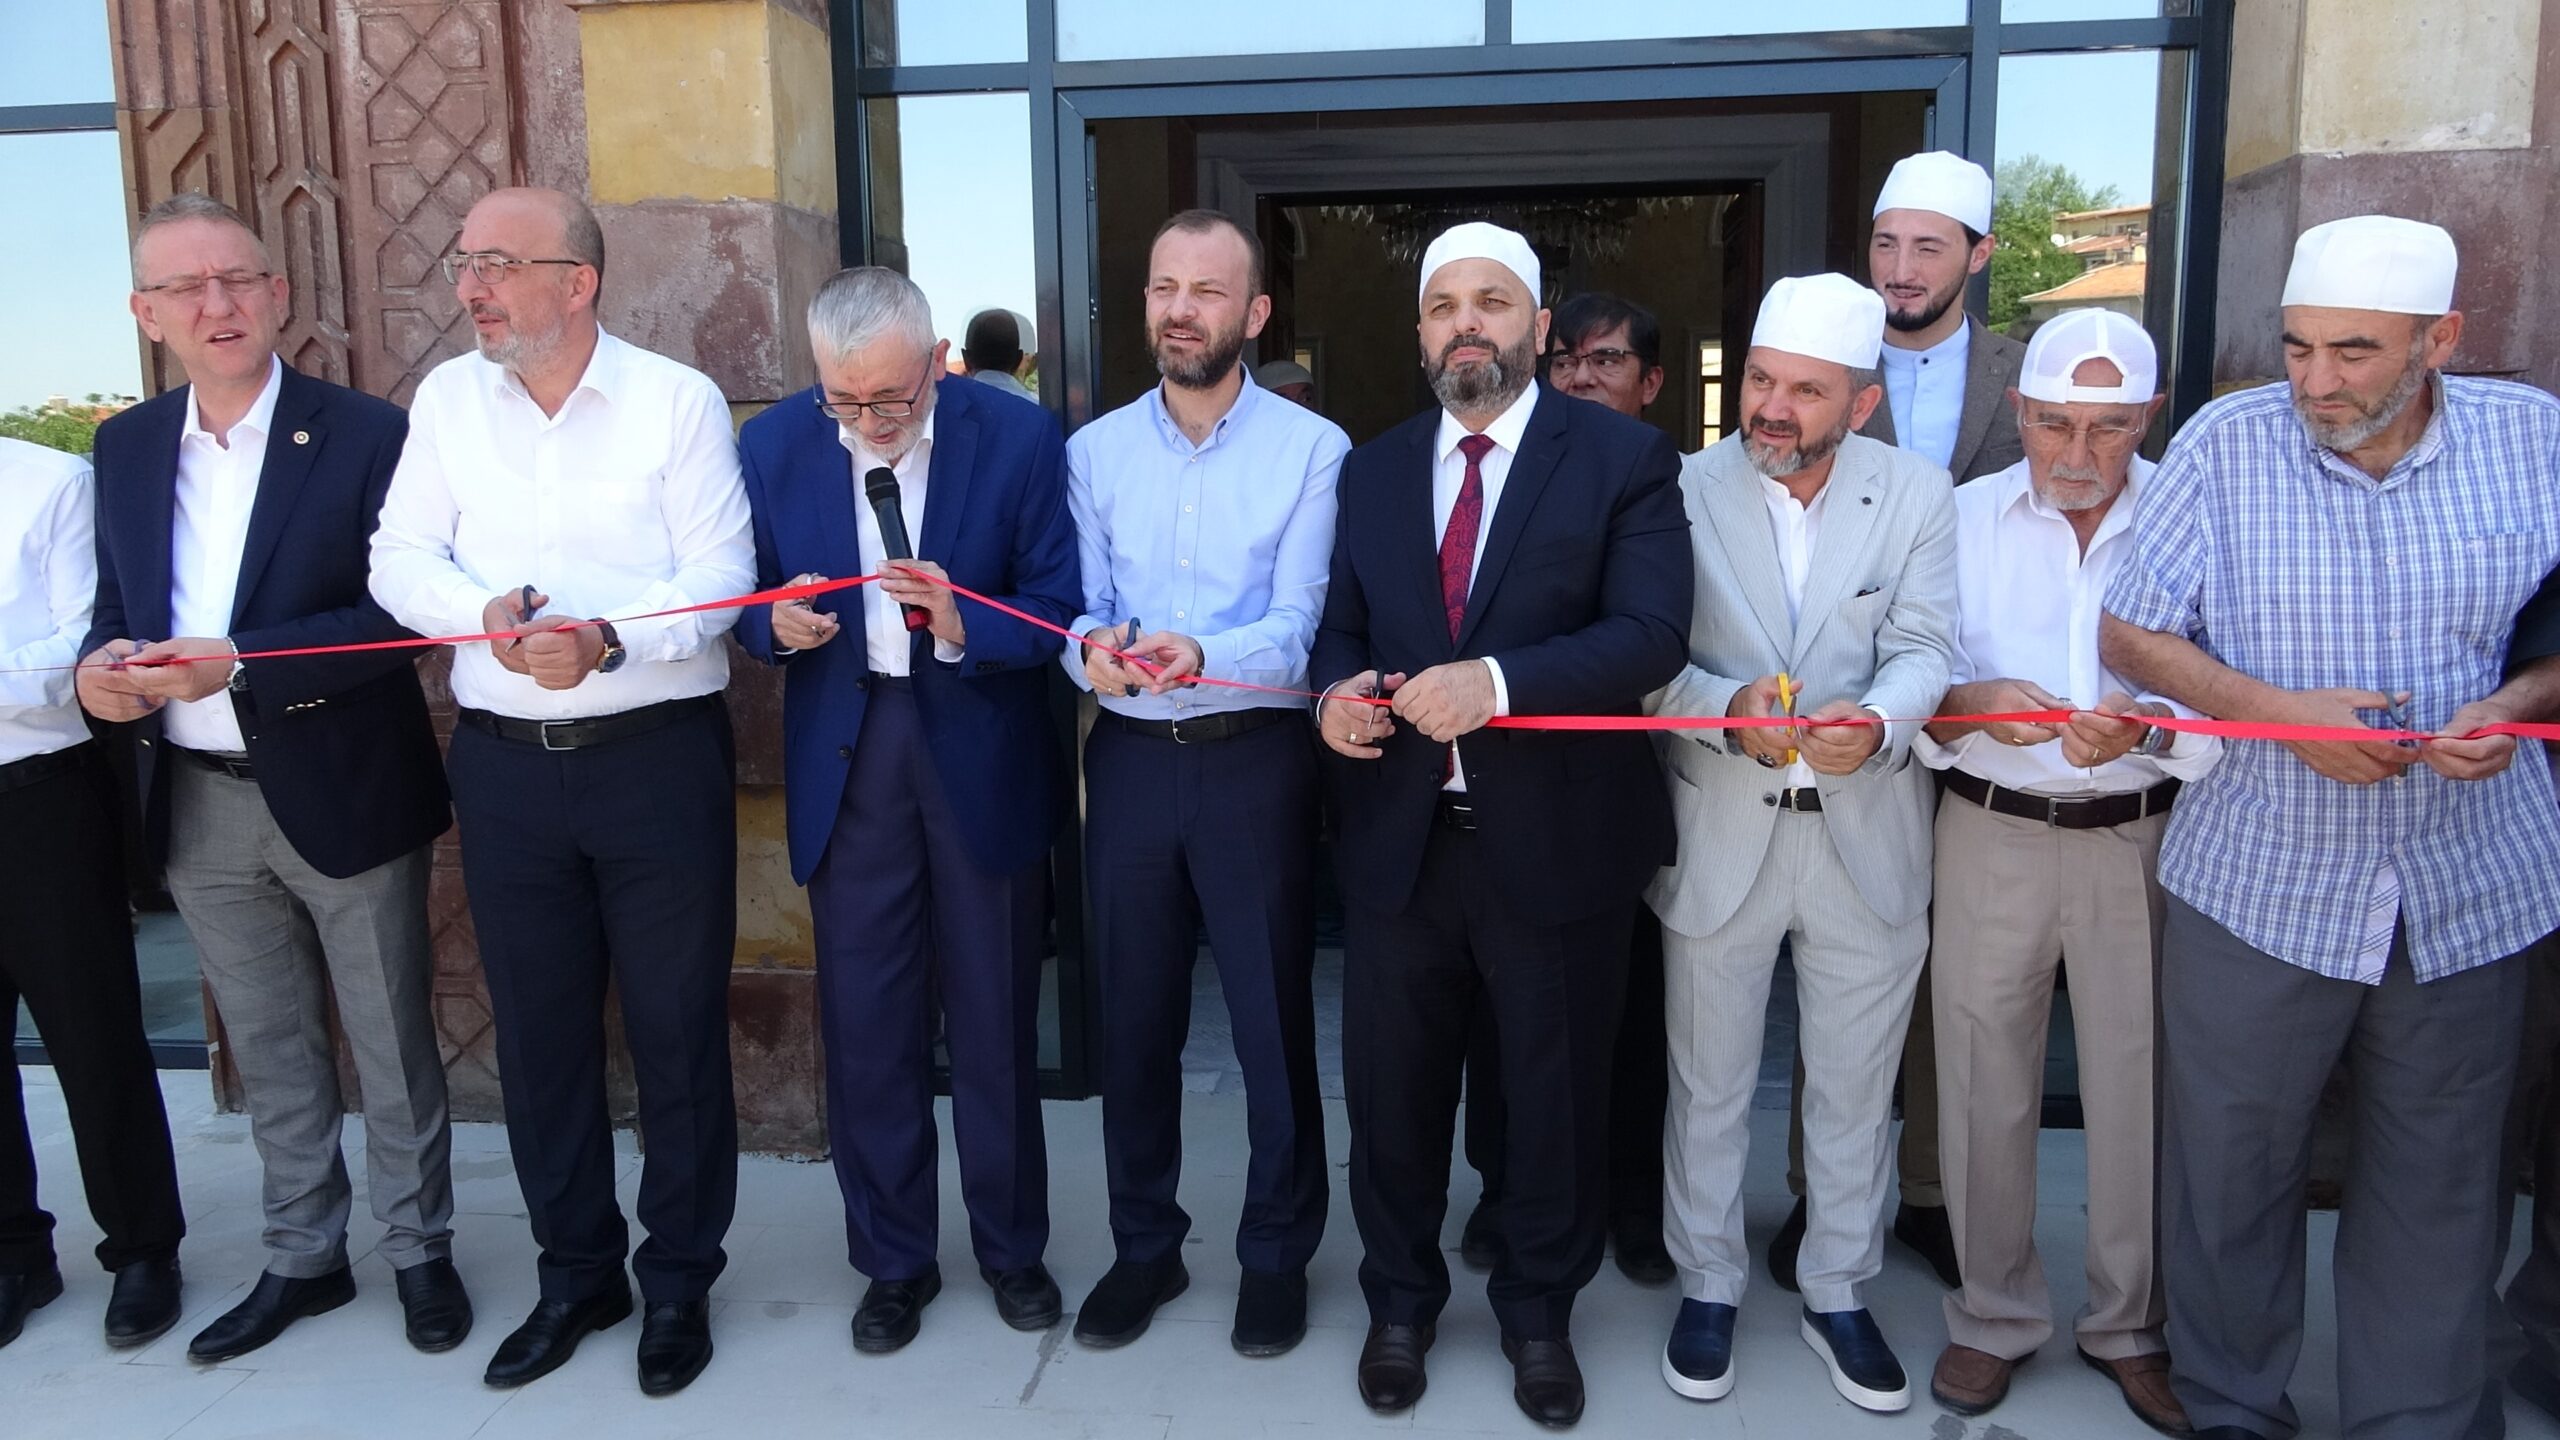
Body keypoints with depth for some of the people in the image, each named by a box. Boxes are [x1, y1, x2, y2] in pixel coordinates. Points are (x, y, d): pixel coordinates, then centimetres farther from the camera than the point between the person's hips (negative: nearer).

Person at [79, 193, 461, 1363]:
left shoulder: (365, 435, -10)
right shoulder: (127, 446, 7)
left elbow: (398, 613, -15)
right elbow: (117, 602, 13)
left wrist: (235, 663, -24)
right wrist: (101, 662, -9)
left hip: (341, 796, -5)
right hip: (197, 805, 5)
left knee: (389, 1042, 9)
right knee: (268, 1050, 18)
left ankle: (418, 1248, 28)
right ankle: (302, 1258, 35)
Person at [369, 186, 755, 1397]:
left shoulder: (678, 399, -4)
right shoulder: (447, 398, 7)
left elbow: (719, 574, -9)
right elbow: (399, 558, 3)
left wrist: (610, 640, -25)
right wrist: (484, 612, -17)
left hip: (656, 754, -3)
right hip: (505, 762, 4)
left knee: (677, 1025, 6)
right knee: (538, 1028, 13)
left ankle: (679, 1279, 24)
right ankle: (576, 1273, 31)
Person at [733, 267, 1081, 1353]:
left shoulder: (1017, 437, -10)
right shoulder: (772, 445, -3)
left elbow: (1056, 606, -9)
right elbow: (745, 602, 5)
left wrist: (964, 627, -28)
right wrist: (778, 624, -18)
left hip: (983, 756, -1)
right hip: (845, 758, 2)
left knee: (994, 1018, 11)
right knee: (867, 1023, 8)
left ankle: (1011, 1245, 30)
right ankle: (893, 1260, 27)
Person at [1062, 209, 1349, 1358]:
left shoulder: (1311, 449, -4)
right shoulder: (1095, 450, 7)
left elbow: (1299, 626, -12)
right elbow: (1077, 611, 3)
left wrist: (1201, 654, -32)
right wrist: (1092, 647, -21)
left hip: (1255, 758, -3)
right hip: (1130, 758, 3)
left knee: (1273, 1015, 5)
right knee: (1133, 1013, 13)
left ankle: (1277, 1252, 26)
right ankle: (1143, 1243, 31)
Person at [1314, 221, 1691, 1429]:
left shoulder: (1623, 458, -5)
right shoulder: (1374, 469, 10)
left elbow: (1651, 635, -16)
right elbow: (1341, 626, 13)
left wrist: (1498, 682, -28)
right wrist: (1337, 690, -10)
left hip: (1555, 840, -3)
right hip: (1396, 837, 3)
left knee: (1556, 1091, 13)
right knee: (1392, 1089, 14)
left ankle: (1539, 1313, 36)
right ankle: (1400, 1301, 38)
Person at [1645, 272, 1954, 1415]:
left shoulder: (1920, 495, -3)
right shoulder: (1684, 490, -6)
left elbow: (1924, 647, -9)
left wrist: (1877, 716, -31)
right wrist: (1727, 708, -28)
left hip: (1868, 836, 1)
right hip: (1719, 833, -1)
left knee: (1855, 1087, 15)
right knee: (1709, 1084, 13)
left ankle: (1838, 1295, 35)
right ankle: (1709, 1286, 34)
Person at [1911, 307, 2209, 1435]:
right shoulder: (1963, 518, 2)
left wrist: (2147, 728, -28)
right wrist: (1971, 704, -25)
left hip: (2142, 836, 0)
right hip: (1991, 834, 1)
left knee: (2140, 1088, 7)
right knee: (1984, 1083, 8)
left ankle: (2130, 1325, 28)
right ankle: (1995, 1316, 27)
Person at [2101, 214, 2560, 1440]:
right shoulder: (2226, 443, -7)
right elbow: (2131, 635, -4)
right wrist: (2281, 713, -17)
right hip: (2258, 887, -1)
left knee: (2436, 1186, 14)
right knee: (2230, 1170, 11)